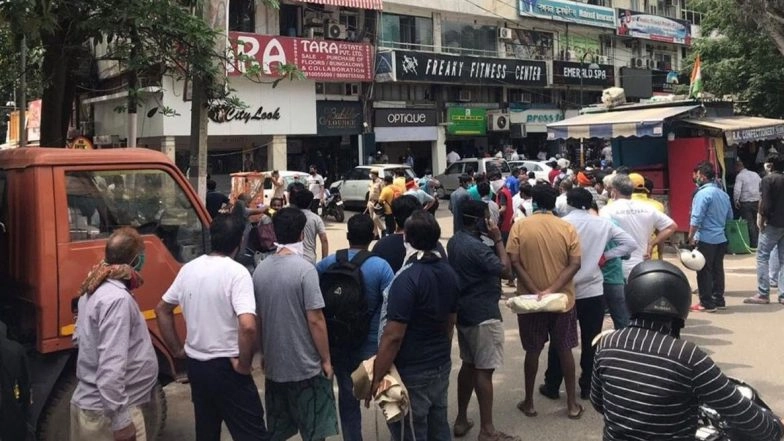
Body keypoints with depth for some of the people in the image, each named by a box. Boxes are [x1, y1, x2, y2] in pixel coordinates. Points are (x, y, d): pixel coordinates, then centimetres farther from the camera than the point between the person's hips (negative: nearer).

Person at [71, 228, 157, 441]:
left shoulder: (93, 290, 7)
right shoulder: (117, 299, -22)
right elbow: (111, 366, -27)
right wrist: (121, 421, -23)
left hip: (89, 403, 9)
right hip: (106, 412, -9)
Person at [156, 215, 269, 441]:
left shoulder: (189, 269, 3)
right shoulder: (237, 272, -18)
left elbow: (161, 309, 13)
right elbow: (247, 326, -30)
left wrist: (177, 349, 16)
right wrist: (244, 364, -16)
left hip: (195, 365, 7)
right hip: (226, 368, -6)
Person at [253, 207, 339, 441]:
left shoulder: (261, 269, 2)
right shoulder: (304, 269, -17)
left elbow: (257, 317, 10)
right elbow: (315, 320, -17)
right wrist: (326, 359, -7)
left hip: (273, 365, 6)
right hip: (306, 366, -6)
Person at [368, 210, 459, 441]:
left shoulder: (408, 278, -22)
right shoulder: (448, 272, 2)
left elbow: (393, 336, -23)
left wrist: (376, 378, -16)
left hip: (412, 373, -7)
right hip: (442, 366, 8)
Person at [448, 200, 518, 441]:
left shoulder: (454, 242, 7)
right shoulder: (476, 247, -23)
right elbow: (505, 269, -20)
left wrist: (492, 241, 4)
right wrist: (498, 239, -14)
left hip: (463, 311, 10)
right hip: (483, 314, -10)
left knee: (468, 364, 17)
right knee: (484, 370, -3)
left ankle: (461, 420, 25)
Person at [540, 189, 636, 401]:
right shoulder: (602, 223, 0)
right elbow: (630, 243, 0)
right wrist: (605, 256, 1)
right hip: (593, 291, 2)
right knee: (591, 341, 11)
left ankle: (552, 386, 17)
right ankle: (587, 386, 18)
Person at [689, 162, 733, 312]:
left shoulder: (703, 194, -15)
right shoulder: (723, 194, 10)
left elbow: (696, 219, -19)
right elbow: (730, 216, 20)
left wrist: (691, 237, -12)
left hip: (705, 239, -8)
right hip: (721, 238, 8)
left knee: (704, 272, -1)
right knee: (718, 270, 14)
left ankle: (707, 303, 1)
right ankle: (719, 300, 20)